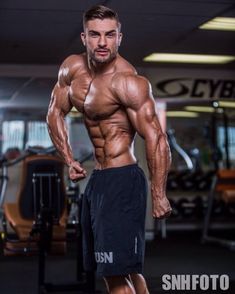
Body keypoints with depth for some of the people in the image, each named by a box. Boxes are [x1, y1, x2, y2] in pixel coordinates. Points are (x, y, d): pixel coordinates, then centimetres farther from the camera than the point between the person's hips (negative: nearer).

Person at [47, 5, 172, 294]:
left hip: (123, 180, -9)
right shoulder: (72, 68, 4)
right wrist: (69, 159, 10)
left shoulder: (128, 82, -20)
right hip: (96, 179, 9)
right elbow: (55, 113, 17)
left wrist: (158, 194, -25)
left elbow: (156, 140, -24)